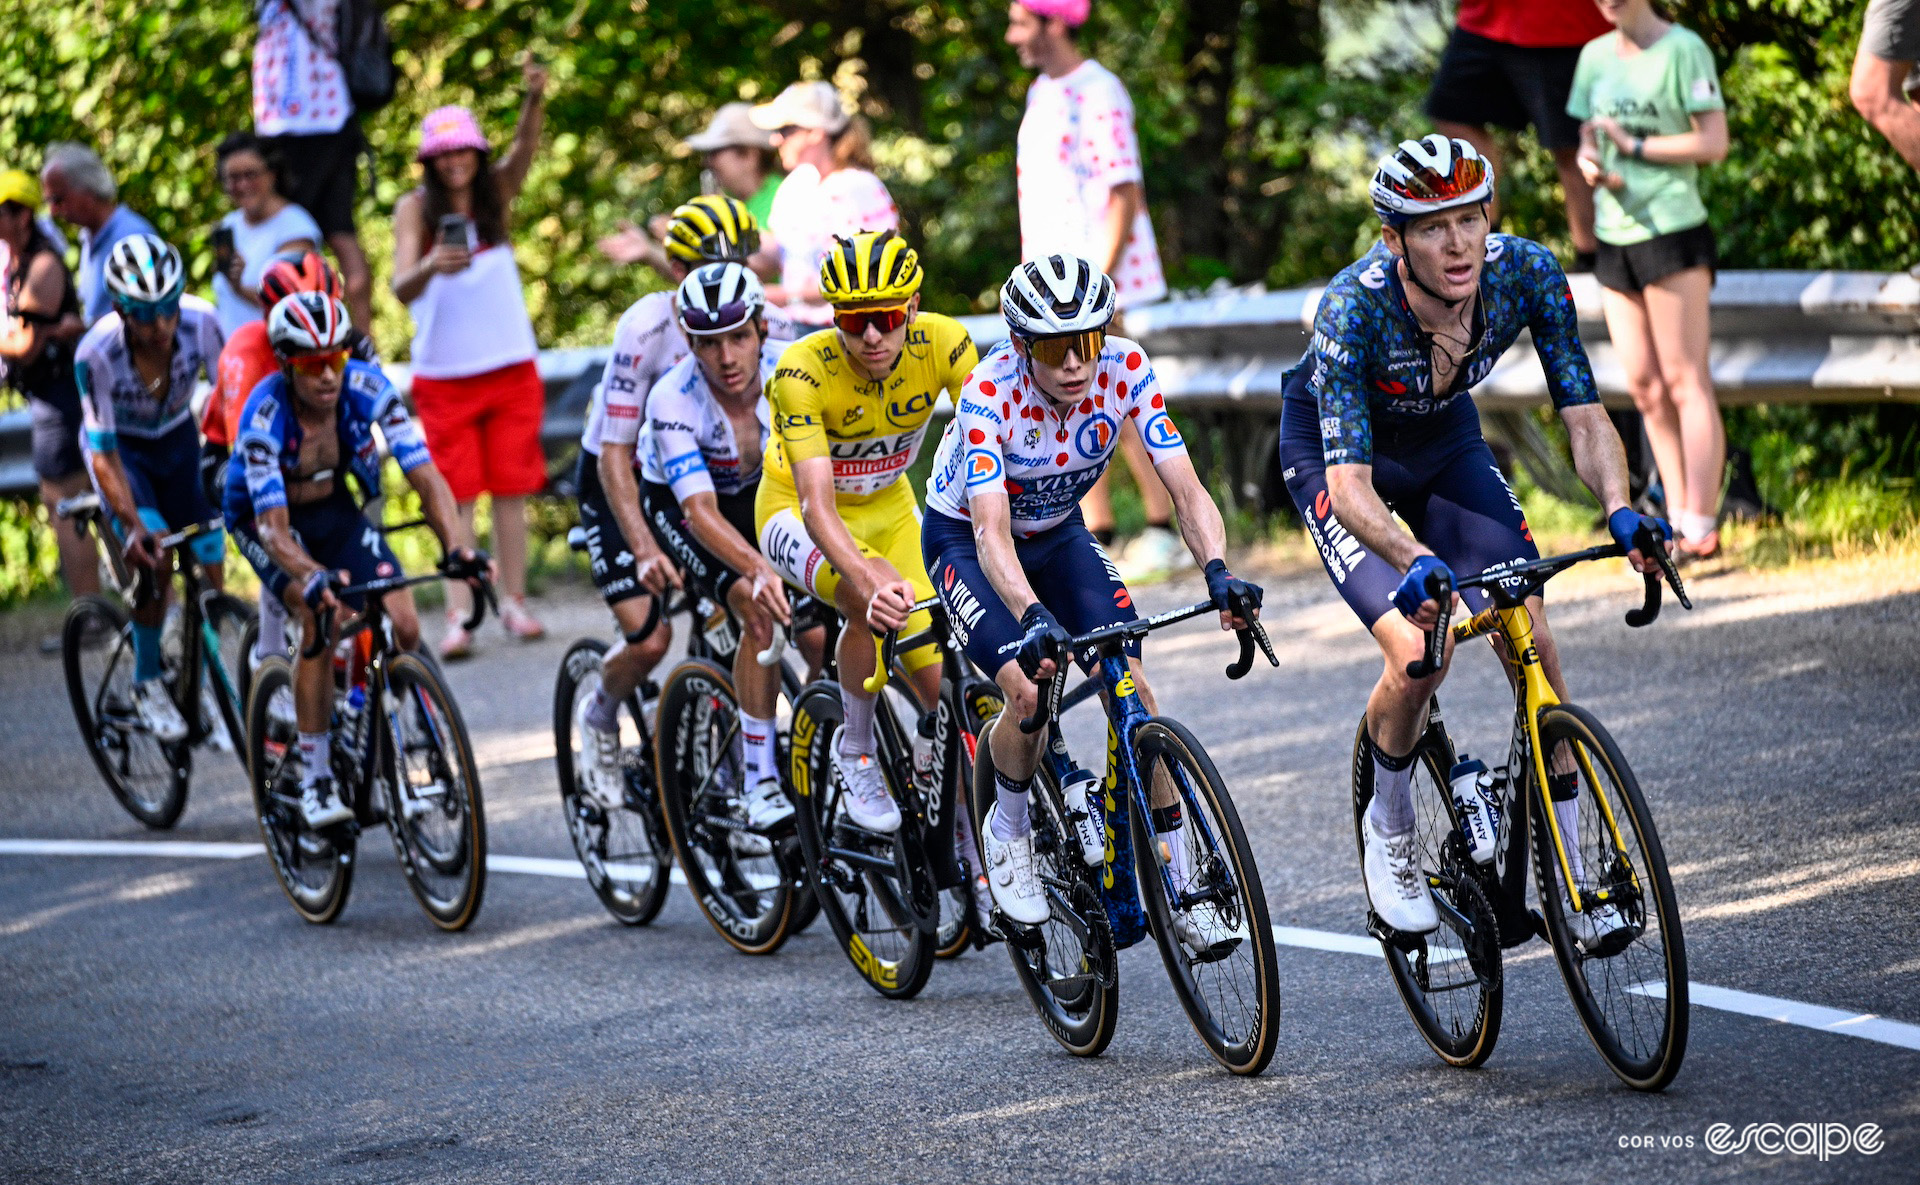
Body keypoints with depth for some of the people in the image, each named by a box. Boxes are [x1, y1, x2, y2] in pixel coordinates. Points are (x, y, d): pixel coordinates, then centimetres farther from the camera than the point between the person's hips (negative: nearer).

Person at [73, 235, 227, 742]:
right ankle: (147, 683, -4)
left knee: (212, 569, -4)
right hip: (123, 447, -3)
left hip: (178, 439, 3)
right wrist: (134, 525, -38)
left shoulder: (200, 321, -29)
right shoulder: (96, 353, -34)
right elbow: (103, 452, -28)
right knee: (154, 558, -24)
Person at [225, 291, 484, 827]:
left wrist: (457, 546, -46)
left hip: (335, 507, 4)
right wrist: (312, 578, -59)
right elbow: (273, 526, -39)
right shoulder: (264, 415, -33)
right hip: (264, 516, -4)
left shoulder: (367, 388, -26)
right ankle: (314, 780, -18)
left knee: (403, 625, -13)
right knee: (320, 617, -29)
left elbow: (425, 475, -29)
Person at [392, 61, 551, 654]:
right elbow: (401, 288, -13)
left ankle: (515, 601, 12)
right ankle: (458, 614, -6)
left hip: (511, 367, 2)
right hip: (445, 375, -2)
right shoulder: (415, 208, -3)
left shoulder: (496, 194, 4)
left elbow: (524, 149, -15)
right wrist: (431, 266, -36)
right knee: (456, 496, -4)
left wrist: (534, 99, -35)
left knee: (511, 490, 4)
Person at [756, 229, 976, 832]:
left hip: (888, 510, 4)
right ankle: (856, 755, -13)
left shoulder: (942, 343, -24)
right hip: (798, 514, -4)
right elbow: (818, 506, -41)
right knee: (876, 595, -37)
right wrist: (870, 581, -58)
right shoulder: (804, 369, -33)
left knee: (944, 691, -7)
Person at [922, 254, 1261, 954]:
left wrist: (1218, 573, -46)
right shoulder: (990, 392, -34)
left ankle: (1183, 891, -4)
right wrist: (1033, 619, -59)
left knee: (1133, 688, -14)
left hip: (1057, 535, 4)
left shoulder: (1124, 370, -24)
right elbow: (992, 534, -42)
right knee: (1032, 694, -26)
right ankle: (1008, 832, 5)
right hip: (963, 539, -4)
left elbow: (1186, 489, -27)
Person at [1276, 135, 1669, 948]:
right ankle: (1389, 832, 6)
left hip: (1443, 439, 4)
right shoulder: (1354, 308, -37)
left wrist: (1620, 512, -42)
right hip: (1331, 450, -4)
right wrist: (1417, 565, -60)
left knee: (1534, 642, -12)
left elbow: (1584, 418, -23)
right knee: (1419, 653, -22)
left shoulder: (1525, 275, -27)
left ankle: (1569, 875, 0)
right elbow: (1351, 486, -42)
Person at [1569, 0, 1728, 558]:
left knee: (1684, 381, -7)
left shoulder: (1683, 50, -8)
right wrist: (1590, 163, -5)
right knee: (1645, 389, 7)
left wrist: (1633, 145, -14)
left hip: (1672, 231, -7)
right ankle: (1677, 515, 13)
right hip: (1614, 238, 7)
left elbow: (1713, 142, -13)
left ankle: (1701, 526, -8)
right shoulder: (1595, 55, 11)